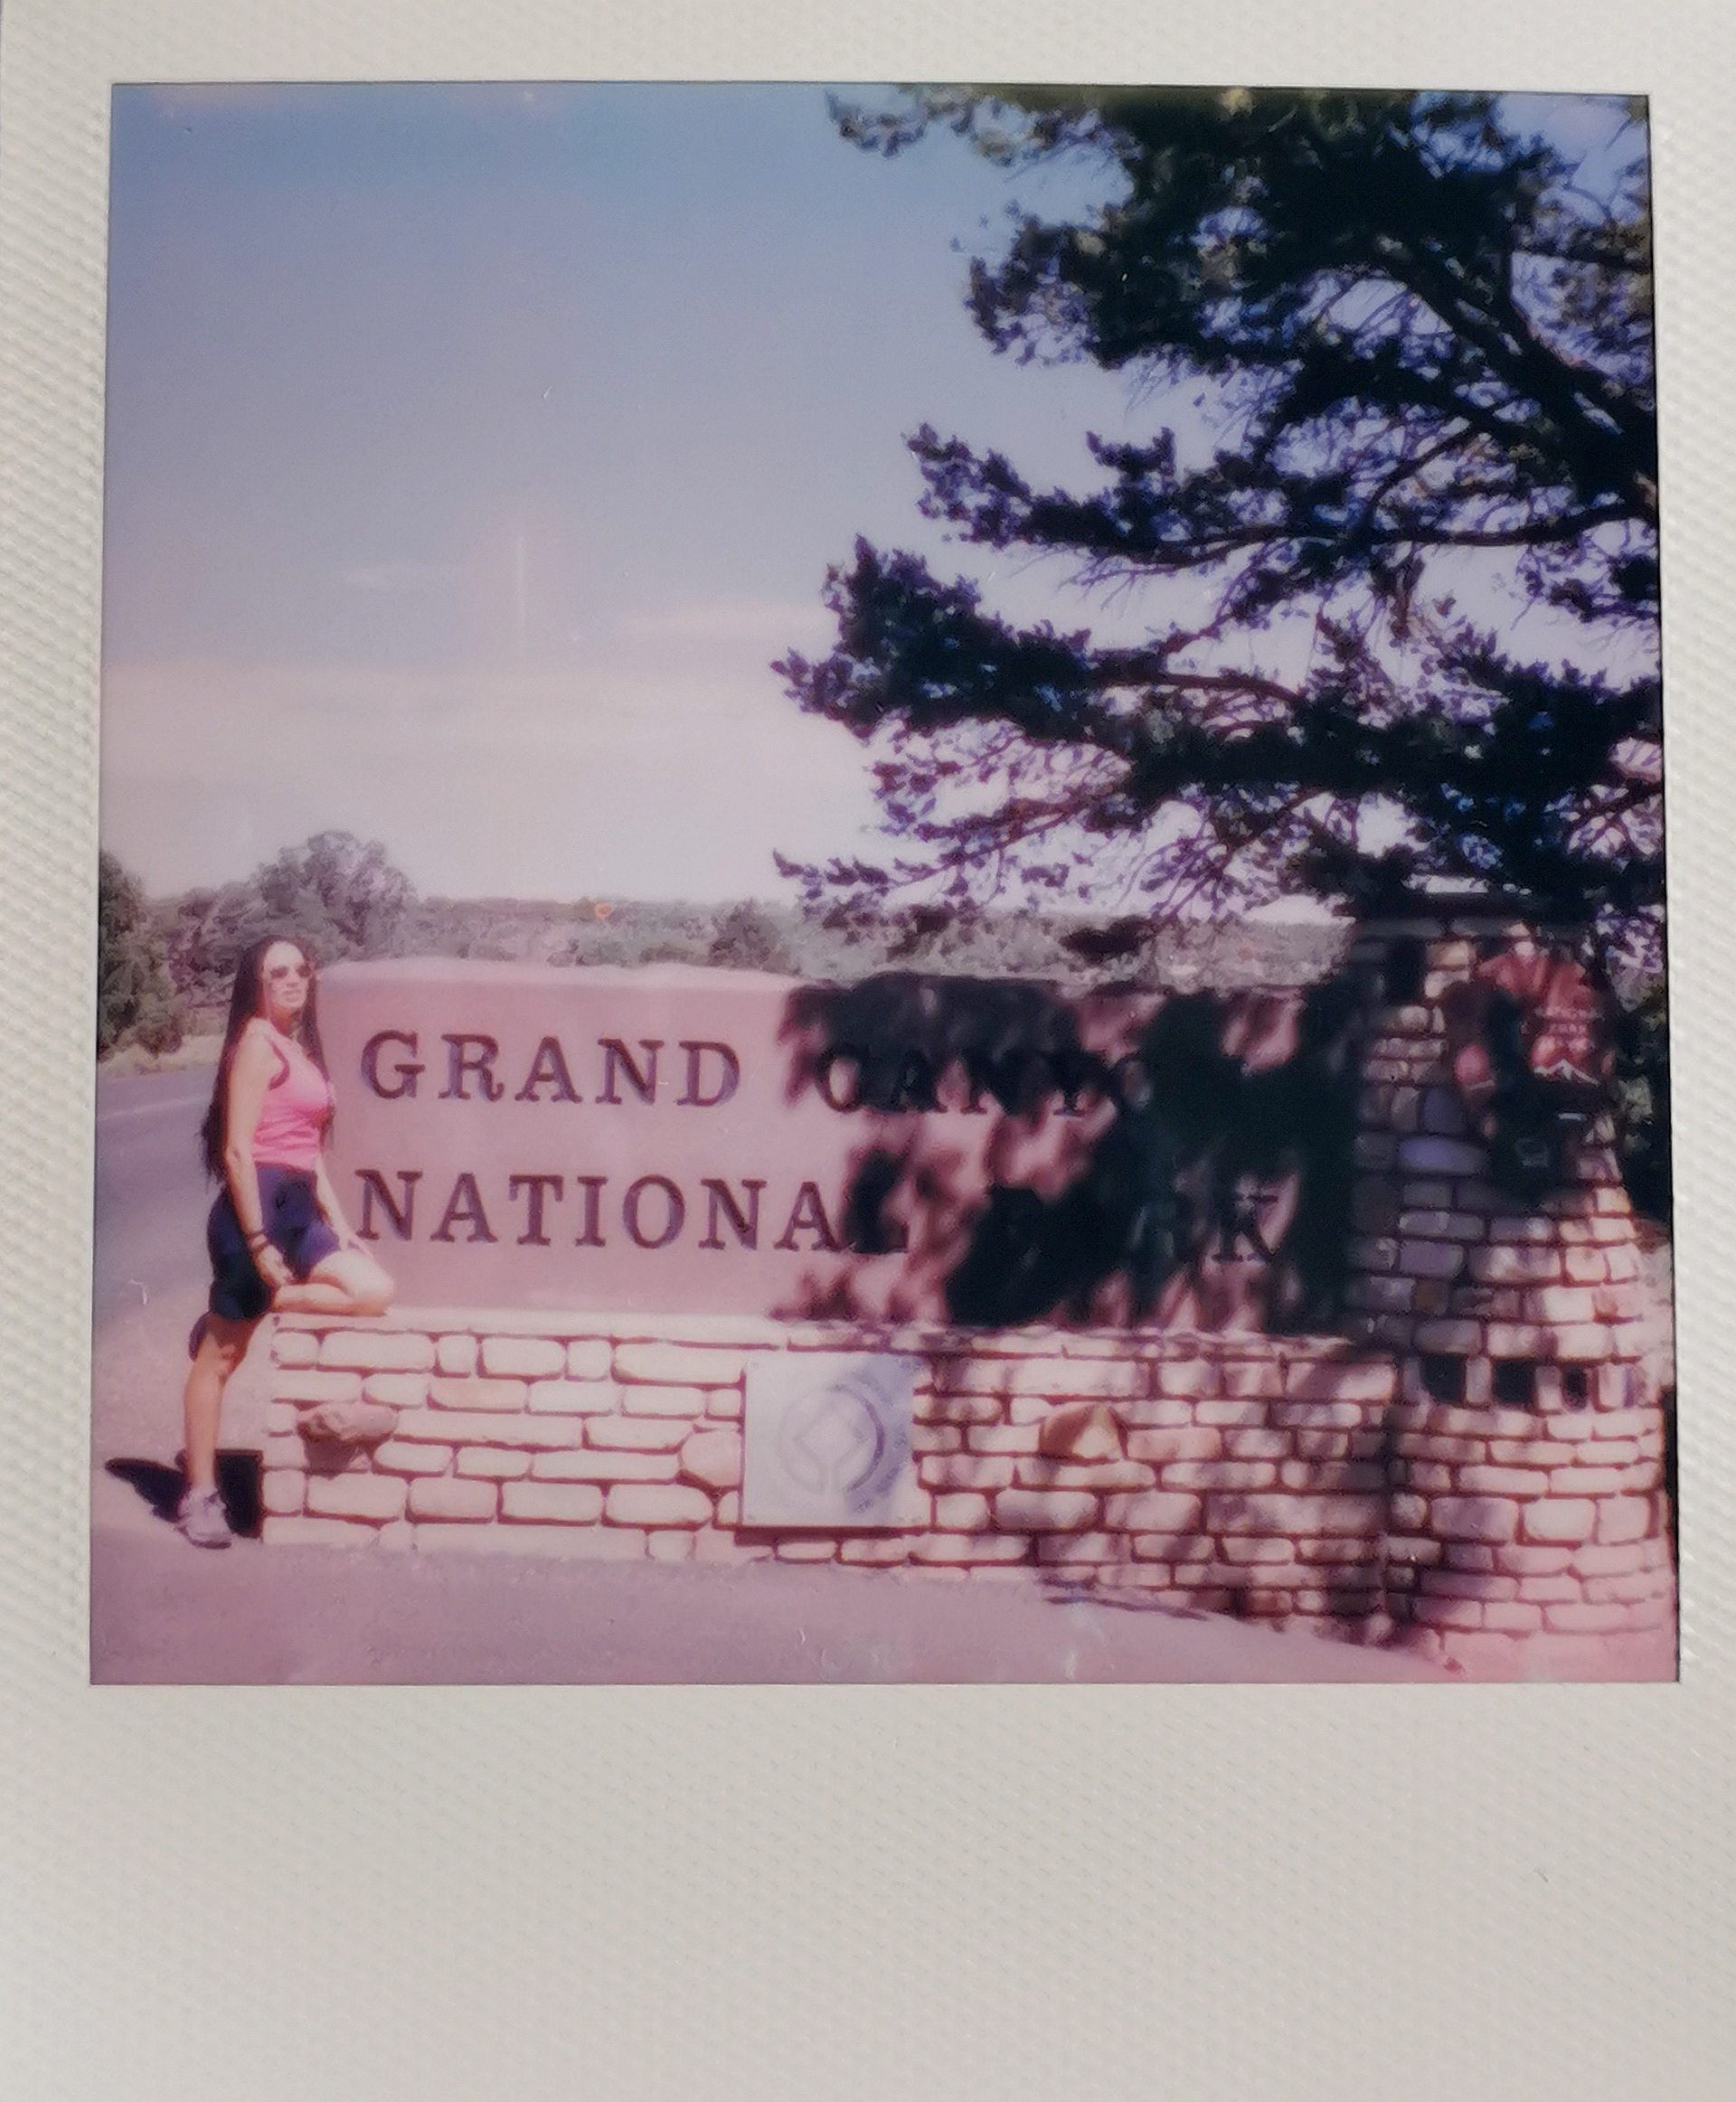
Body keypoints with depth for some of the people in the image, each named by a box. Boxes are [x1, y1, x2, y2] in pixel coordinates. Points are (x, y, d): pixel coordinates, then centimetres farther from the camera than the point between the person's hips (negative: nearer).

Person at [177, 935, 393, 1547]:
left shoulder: (300, 1049, 17)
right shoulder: (257, 1044, -9)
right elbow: (238, 1151, -15)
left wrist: (339, 1224, 14)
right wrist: (259, 1242, -18)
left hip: (296, 1208, 8)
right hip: (257, 1203, -8)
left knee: (374, 1291, -8)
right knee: (220, 1357, 0)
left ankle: (260, 1304, 2)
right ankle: (200, 1497, 7)